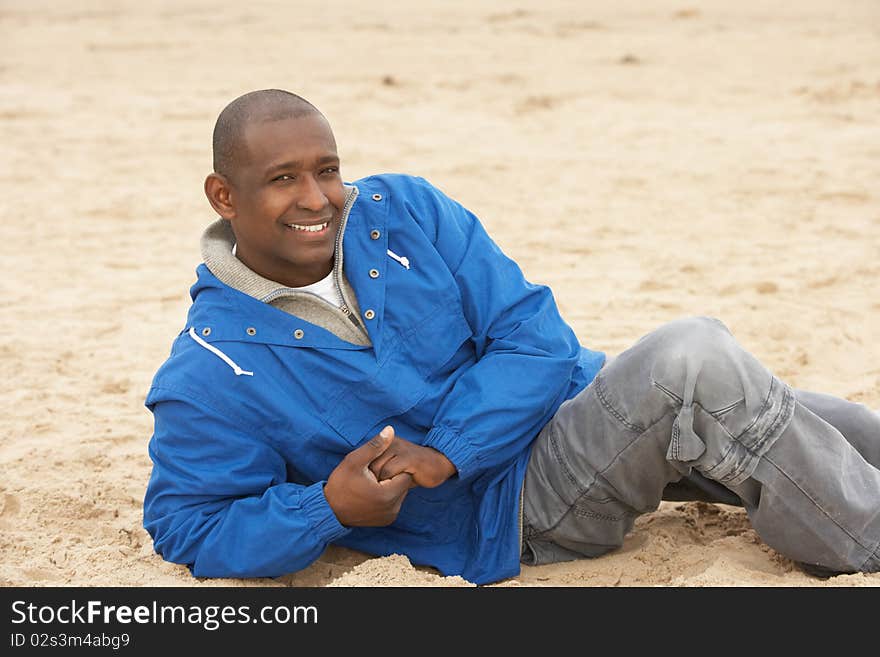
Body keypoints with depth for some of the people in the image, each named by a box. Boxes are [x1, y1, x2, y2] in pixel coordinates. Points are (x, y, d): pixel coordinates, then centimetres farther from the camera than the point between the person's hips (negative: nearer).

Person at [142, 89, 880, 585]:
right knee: (694, 360, -27)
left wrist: (446, 451, -19)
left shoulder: (404, 210, -3)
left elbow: (534, 334, -5)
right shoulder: (207, 379, -12)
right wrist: (329, 509, -22)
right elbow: (187, 526, -5)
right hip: (510, 511, -5)